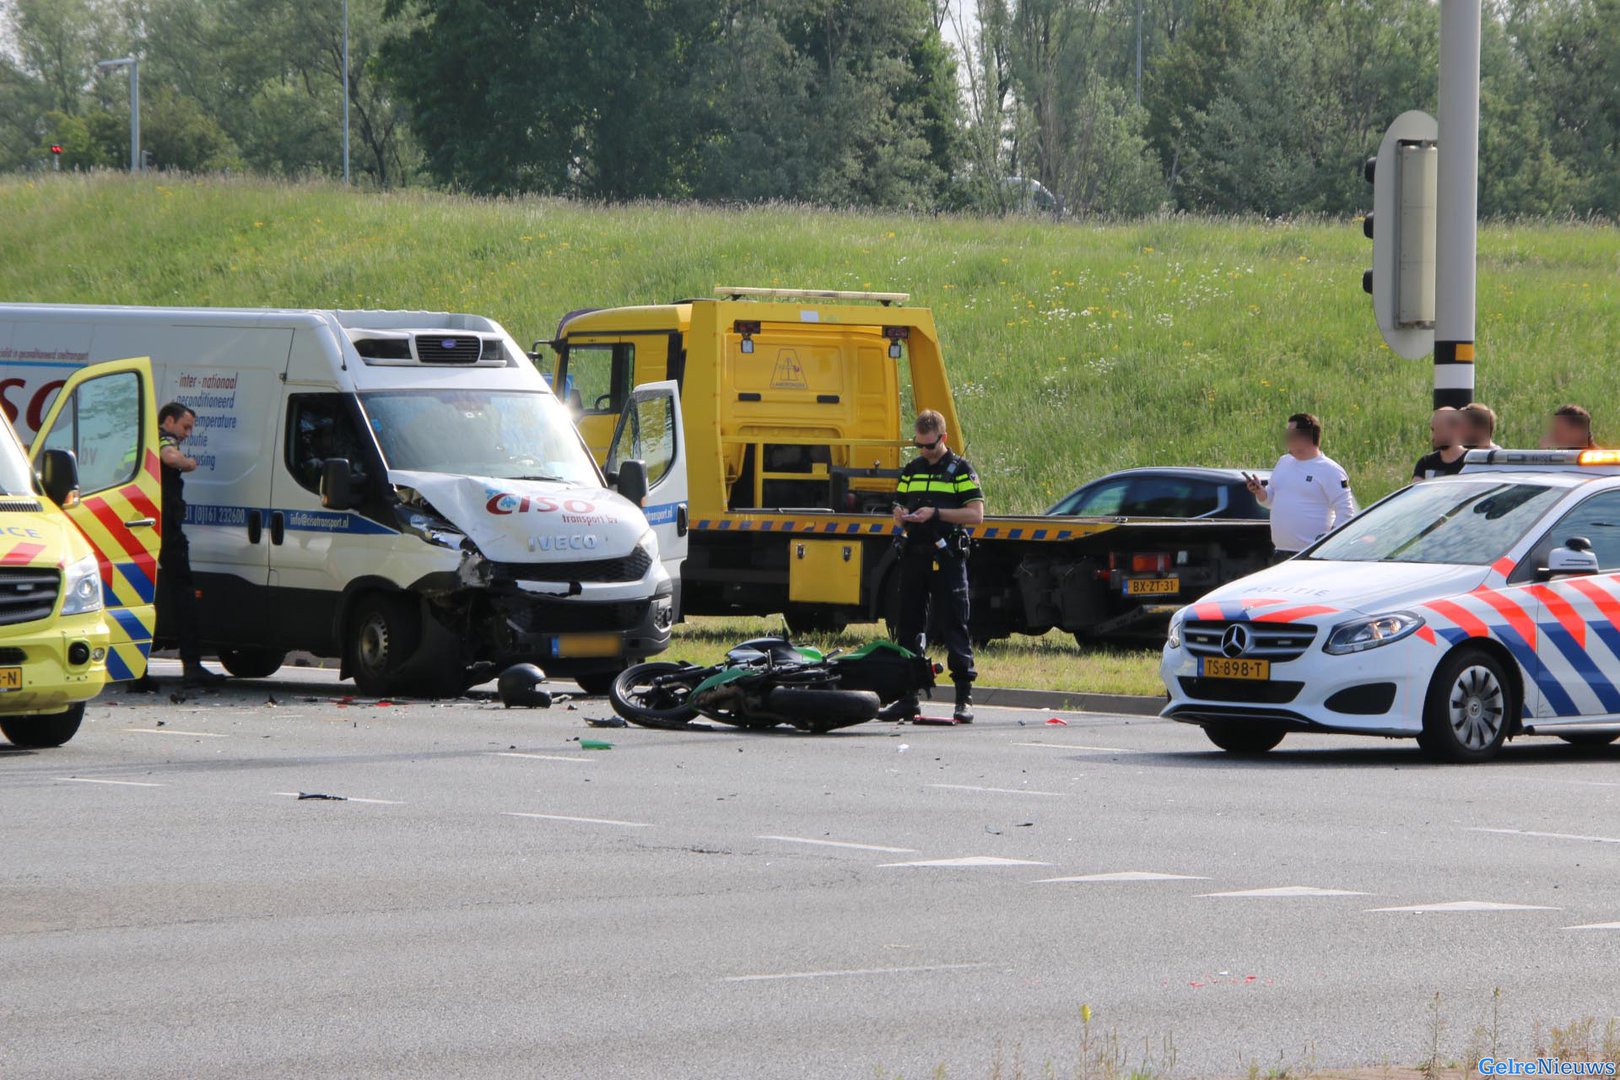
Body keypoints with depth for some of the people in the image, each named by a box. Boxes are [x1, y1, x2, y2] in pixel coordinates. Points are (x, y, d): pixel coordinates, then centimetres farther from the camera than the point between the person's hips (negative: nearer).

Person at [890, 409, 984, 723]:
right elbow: (898, 509, 23)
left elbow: (976, 513, -7)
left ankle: (964, 697, -7)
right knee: (909, 626, 7)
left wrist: (936, 513, -17)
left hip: (947, 558, -6)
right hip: (914, 556, 6)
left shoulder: (960, 470, 0)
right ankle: (908, 696, 12)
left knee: (954, 626, -7)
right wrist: (902, 515, -2)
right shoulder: (911, 470, 16)